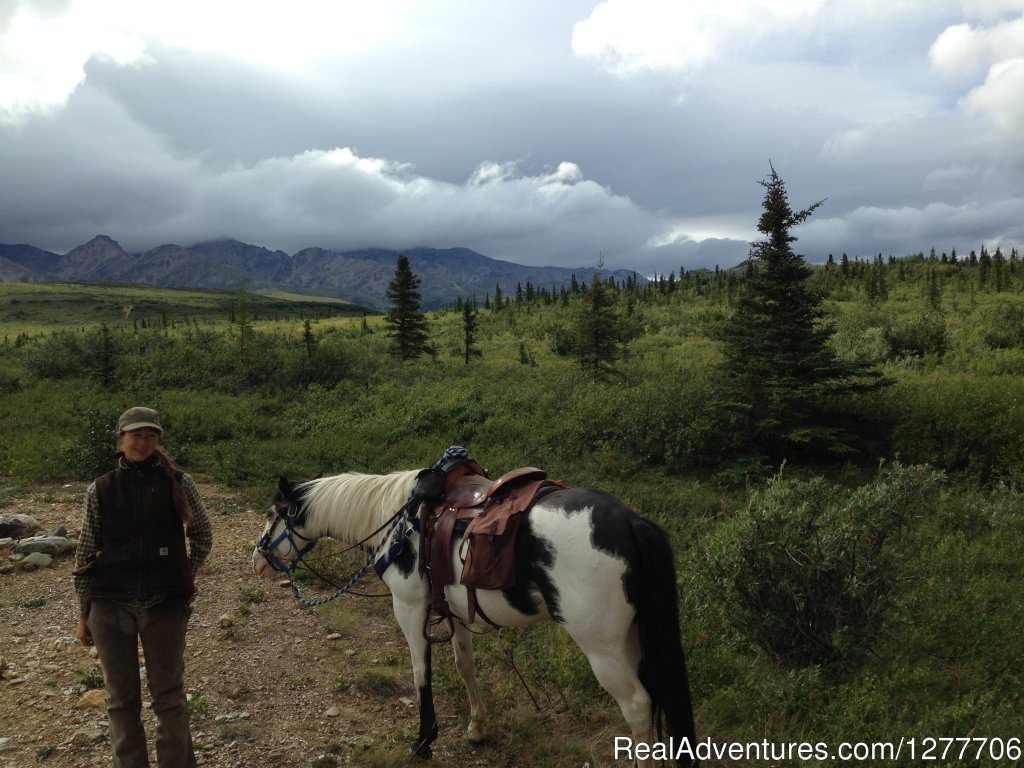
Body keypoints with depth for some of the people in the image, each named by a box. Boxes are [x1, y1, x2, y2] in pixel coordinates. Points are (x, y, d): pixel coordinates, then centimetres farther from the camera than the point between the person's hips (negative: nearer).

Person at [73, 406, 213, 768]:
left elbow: (203, 536, 8)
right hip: (110, 606, 1)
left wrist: (183, 578, 5)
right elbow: (85, 553, 5)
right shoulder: (100, 489, 1)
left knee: (169, 694, 10)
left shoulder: (178, 483, -2)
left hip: (165, 604, -1)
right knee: (121, 697, 14)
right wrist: (83, 613, 6)